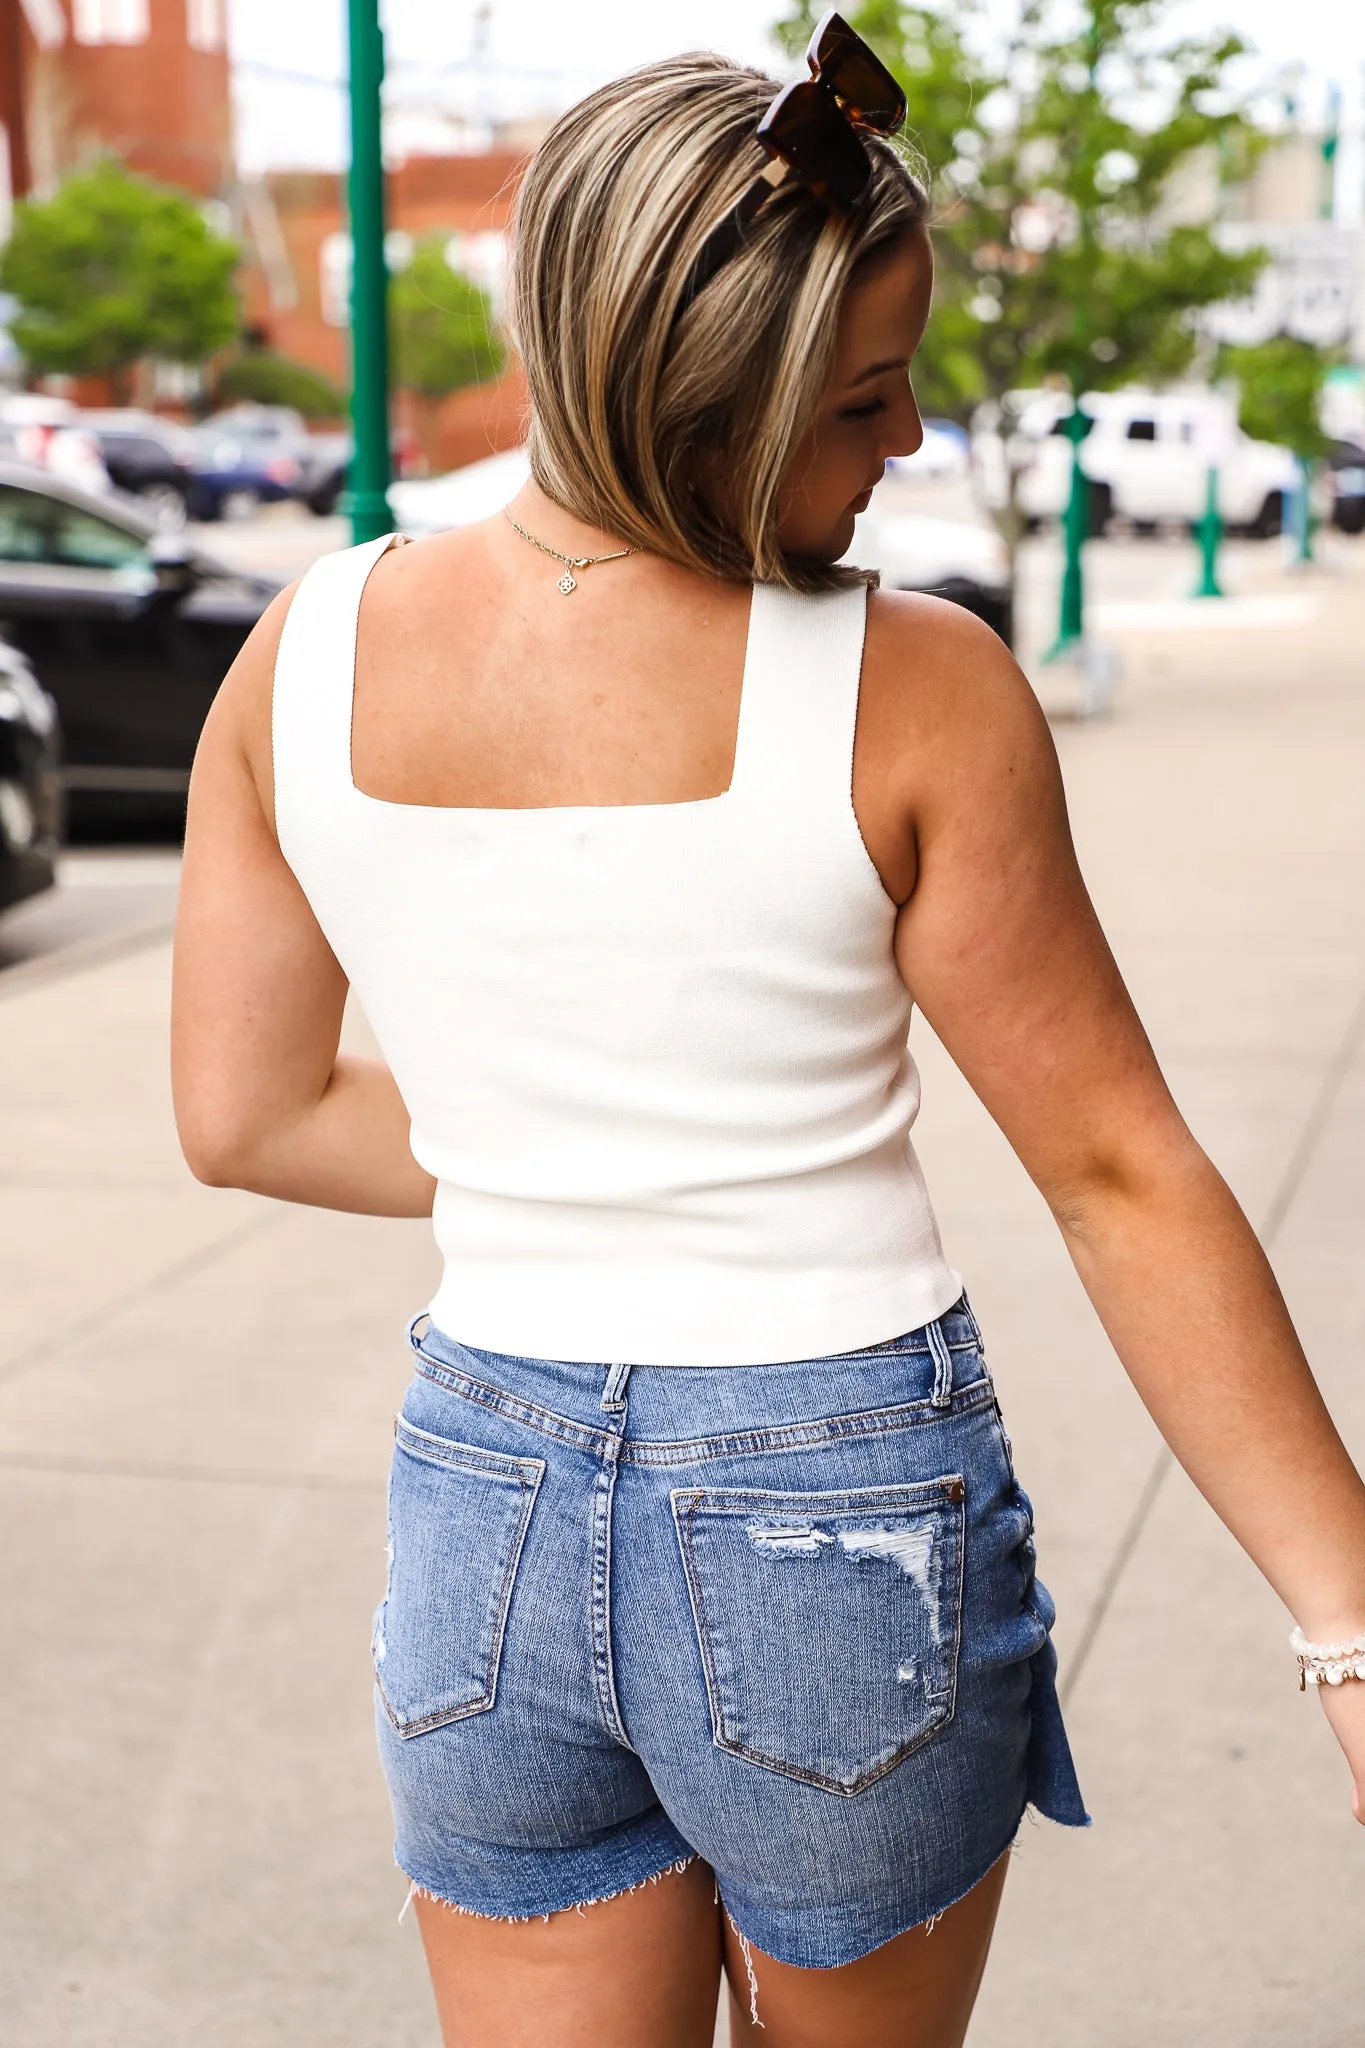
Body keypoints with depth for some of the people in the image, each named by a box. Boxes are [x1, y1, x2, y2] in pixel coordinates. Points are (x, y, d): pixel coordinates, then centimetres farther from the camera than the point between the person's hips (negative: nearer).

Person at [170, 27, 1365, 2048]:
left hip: (486, 1502, 3)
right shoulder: (911, 688, -17)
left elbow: (244, 1115, 4)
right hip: (848, 1522, -2)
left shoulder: (305, 655, -5)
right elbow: (1119, 1174, -14)